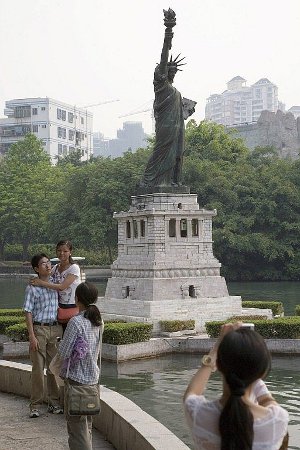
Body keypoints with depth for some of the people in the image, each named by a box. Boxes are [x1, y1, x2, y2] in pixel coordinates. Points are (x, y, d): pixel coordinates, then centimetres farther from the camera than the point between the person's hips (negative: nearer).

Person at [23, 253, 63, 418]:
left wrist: (61, 330, 13)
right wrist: (32, 336, -13)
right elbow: (28, 313, -8)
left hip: (55, 329, 5)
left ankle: (54, 402, 17)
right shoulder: (32, 288, -7)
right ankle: (35, 405, 4)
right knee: (38, 368, -3)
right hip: (39, 329, -5)